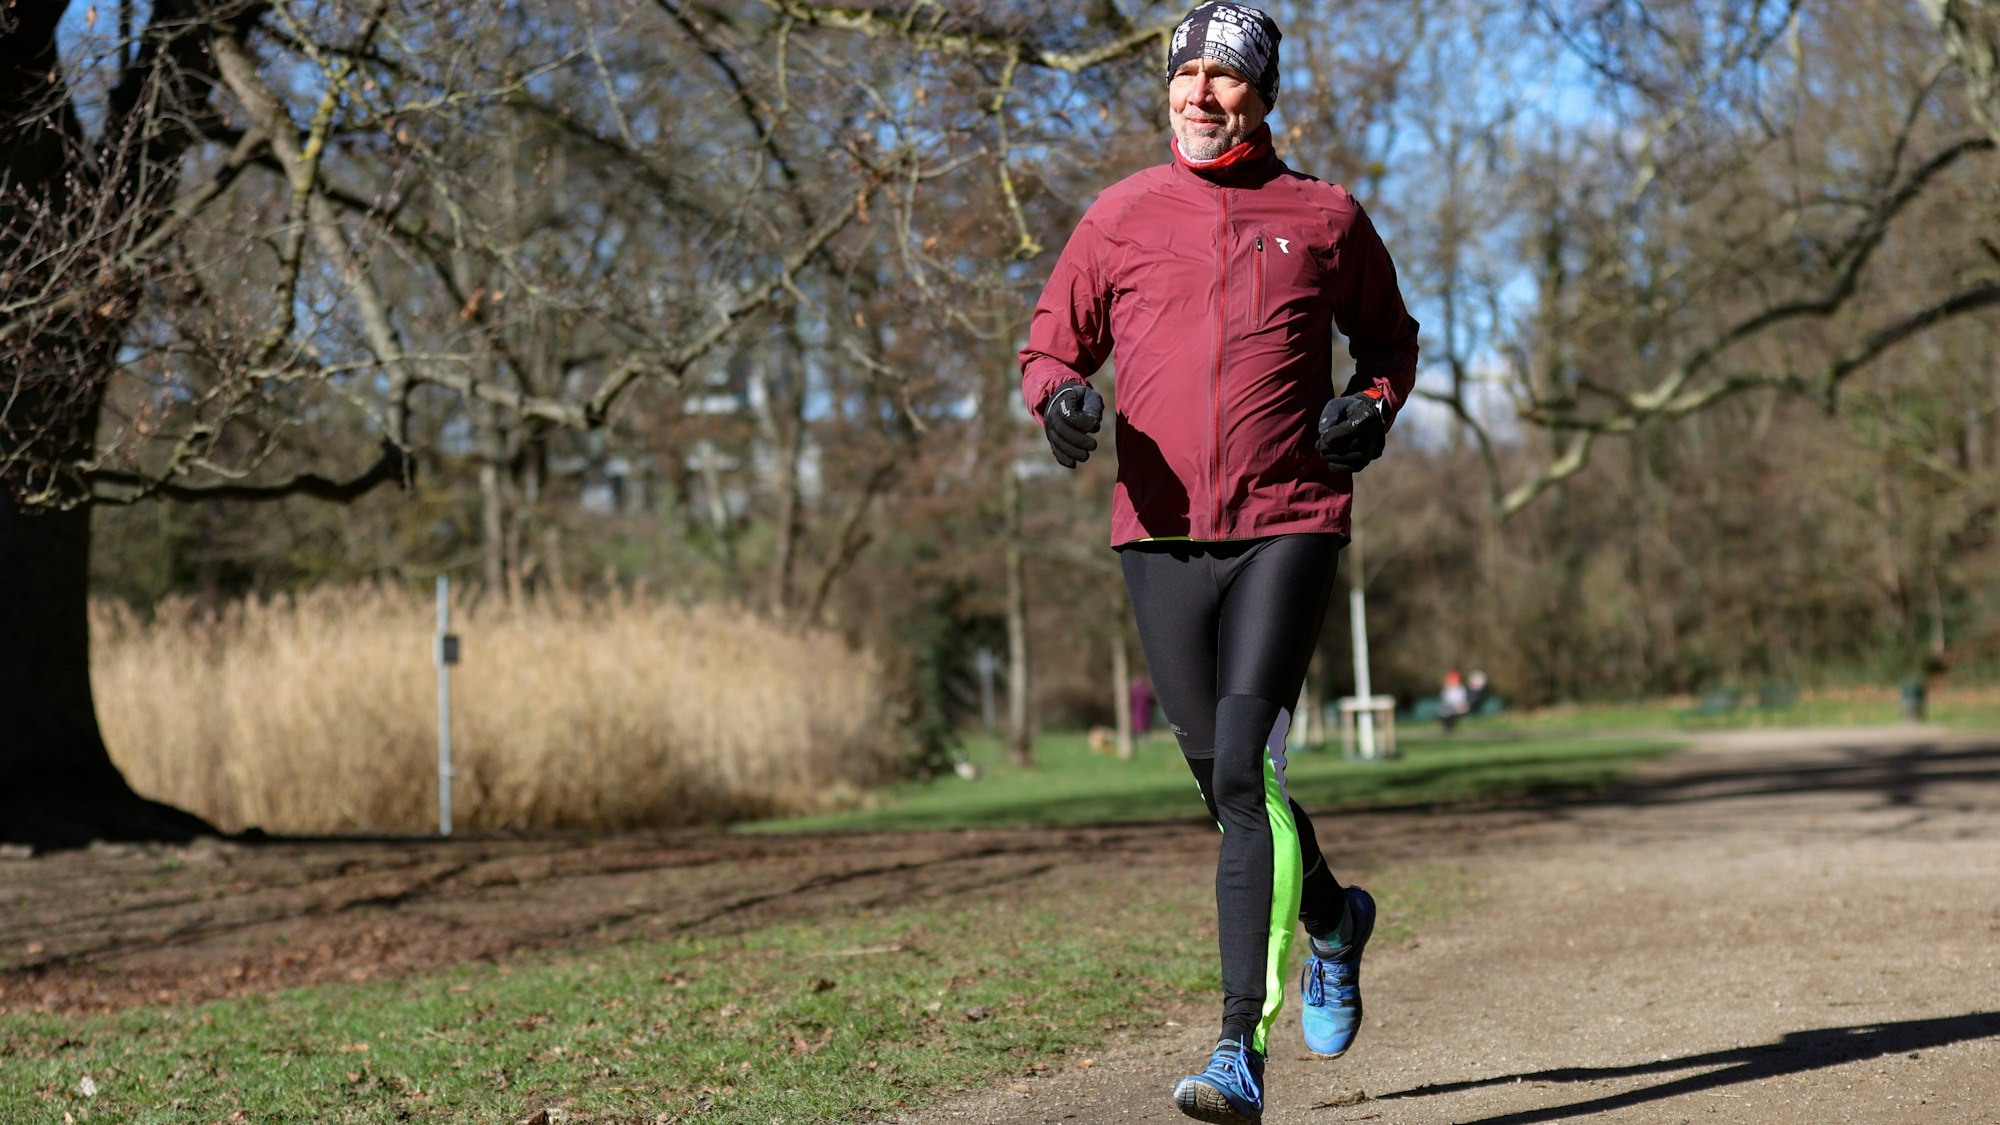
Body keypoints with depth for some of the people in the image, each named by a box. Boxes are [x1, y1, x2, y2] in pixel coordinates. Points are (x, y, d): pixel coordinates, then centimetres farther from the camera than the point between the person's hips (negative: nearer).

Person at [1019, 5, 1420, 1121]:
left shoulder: (1326, 216, 7)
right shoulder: (1122, 215, 9)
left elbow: (1390, 337, 21)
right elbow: (1053, 342, 15)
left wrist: (1372, 404, 0)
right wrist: (1062, 397, -8)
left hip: (1289, 527, -3)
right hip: (1161, 531, 3)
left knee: (1246, 771, -15)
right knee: (1221, 778, 10)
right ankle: (1332, 915, 41)